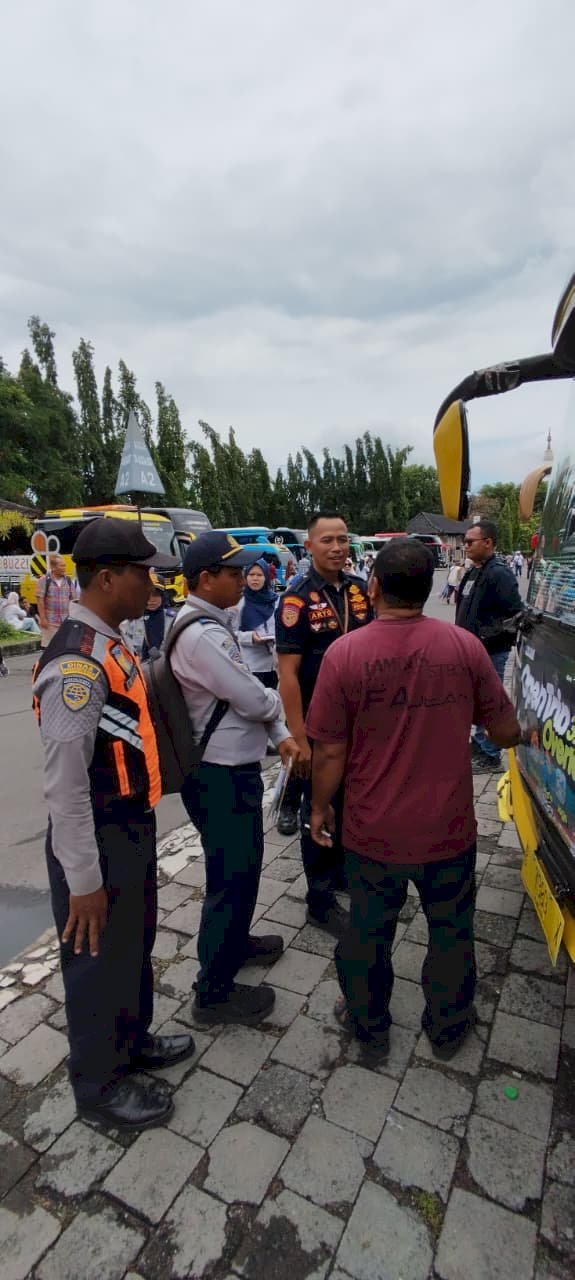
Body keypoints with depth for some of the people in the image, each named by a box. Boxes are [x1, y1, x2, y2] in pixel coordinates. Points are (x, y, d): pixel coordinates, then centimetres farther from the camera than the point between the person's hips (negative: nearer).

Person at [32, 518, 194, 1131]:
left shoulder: (111, 646, 4)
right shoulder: (77, 663, -27)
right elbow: (63, 784, -26)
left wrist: (139, 828, 18)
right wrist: (83, 880, -19)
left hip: (134, 830, 9)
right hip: (98, 842, -9)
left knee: (135, 946, 27)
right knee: (98, 961, 15)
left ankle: (132, 1041, 52)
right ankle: (98, 1083, 41)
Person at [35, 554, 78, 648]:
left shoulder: (68, 581, 6)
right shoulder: (44, 580, -5)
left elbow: (73, 600, 9)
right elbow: (40, 600, -7)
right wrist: (43, 618, -11)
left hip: (66, 621, 4)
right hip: (50, 621, -4)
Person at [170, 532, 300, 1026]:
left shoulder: (216, 623, 7)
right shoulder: (201, 636, -25)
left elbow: (247, 690, 10)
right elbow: (253, 701, -22)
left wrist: (280, 734, 1)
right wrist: (275, 702, 0)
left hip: (234, 768, 10)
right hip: (219, 776, -10)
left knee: (243, 863, 27)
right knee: (230, 876, 6)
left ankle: (235, 940, 51)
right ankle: (214, 990, 27)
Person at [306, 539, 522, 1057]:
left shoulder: (344, 653, -18)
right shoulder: (465, 645, -13)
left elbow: (330, 751, -13)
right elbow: (507, 732, -3)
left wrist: (320, 807, 5)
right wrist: (518, 734, 21)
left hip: (373, 832, -1)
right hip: (448, 828, 1)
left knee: (368, 932, 22)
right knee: (451, 933, 25)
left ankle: (369, 1024, 45)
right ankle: (448, 1028, 47)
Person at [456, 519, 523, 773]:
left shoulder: (499, 574, -17)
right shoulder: (473, 572, 11)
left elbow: (516, 616, -21)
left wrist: (491, 638, -19)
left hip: (490, 652, -9)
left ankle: (490, 757, 12)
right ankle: (479, 743, 34)